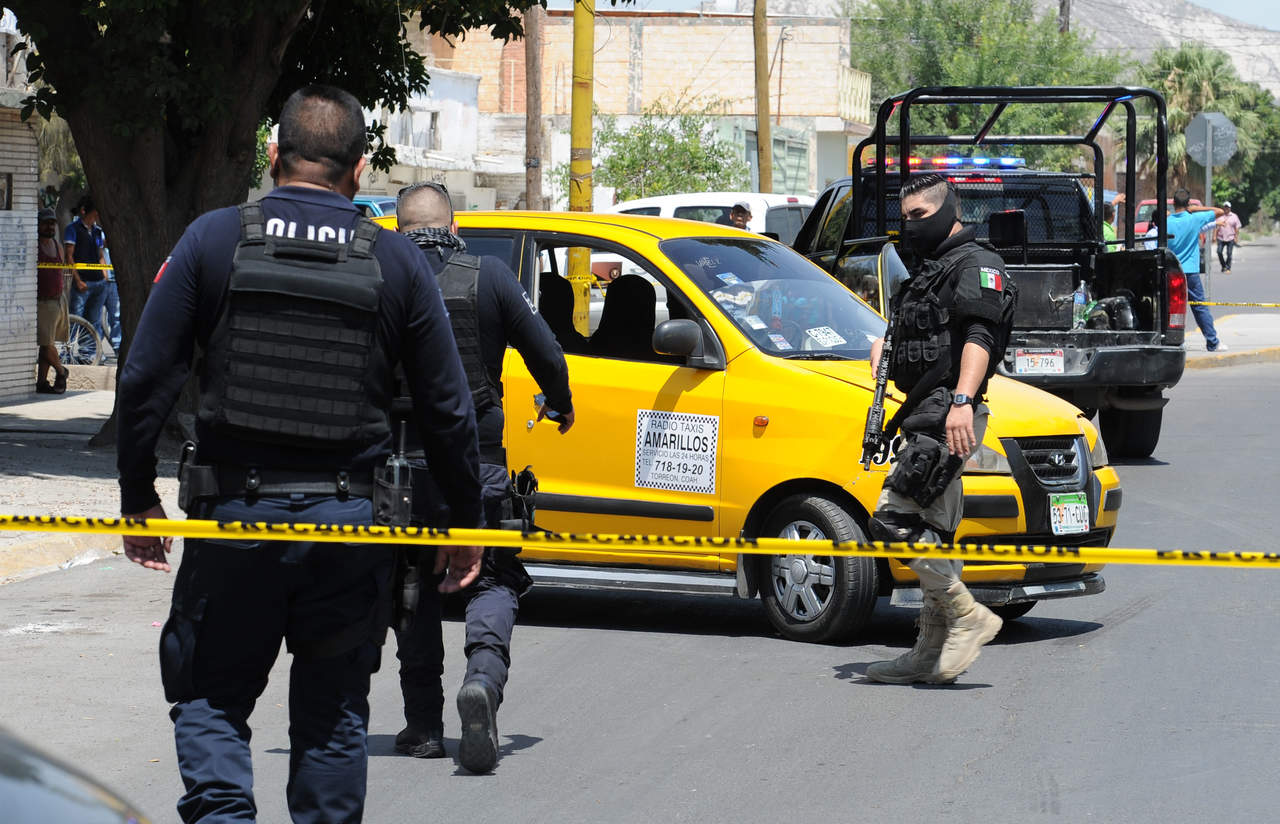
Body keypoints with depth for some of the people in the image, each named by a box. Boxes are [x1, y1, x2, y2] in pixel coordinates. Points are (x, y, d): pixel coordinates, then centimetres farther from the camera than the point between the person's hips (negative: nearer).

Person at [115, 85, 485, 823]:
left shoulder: (214, 241, -1)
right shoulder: (398, 262, 1)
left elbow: (146, 380, -2)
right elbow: (448, 409, 4)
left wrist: (138, 497, 8)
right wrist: (465, 523, 14)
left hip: (235, 516, -1)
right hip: (350, 525, 1)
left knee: (211, 698, 9)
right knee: (334, 713, 14)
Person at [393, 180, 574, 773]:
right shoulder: (490, 277, -1)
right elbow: (545, 353, 3)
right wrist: (560, 406, 23)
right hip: (476, 458, 0)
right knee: (492, 580, 8)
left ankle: (424, 724, 13)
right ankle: (483, 675, -20)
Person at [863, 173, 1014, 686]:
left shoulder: (974, 265, -6)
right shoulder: (926, 271, 25)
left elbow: (979, 337, -20)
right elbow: (901, 333, 38)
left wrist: (962, 400, -34)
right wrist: (884, 345, 14)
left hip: (949, 418, -10)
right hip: (924, 418, 10)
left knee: (894, 523, -18)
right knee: (933, 536, 10)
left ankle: (968, 618, -14)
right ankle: (932, 652, 13)